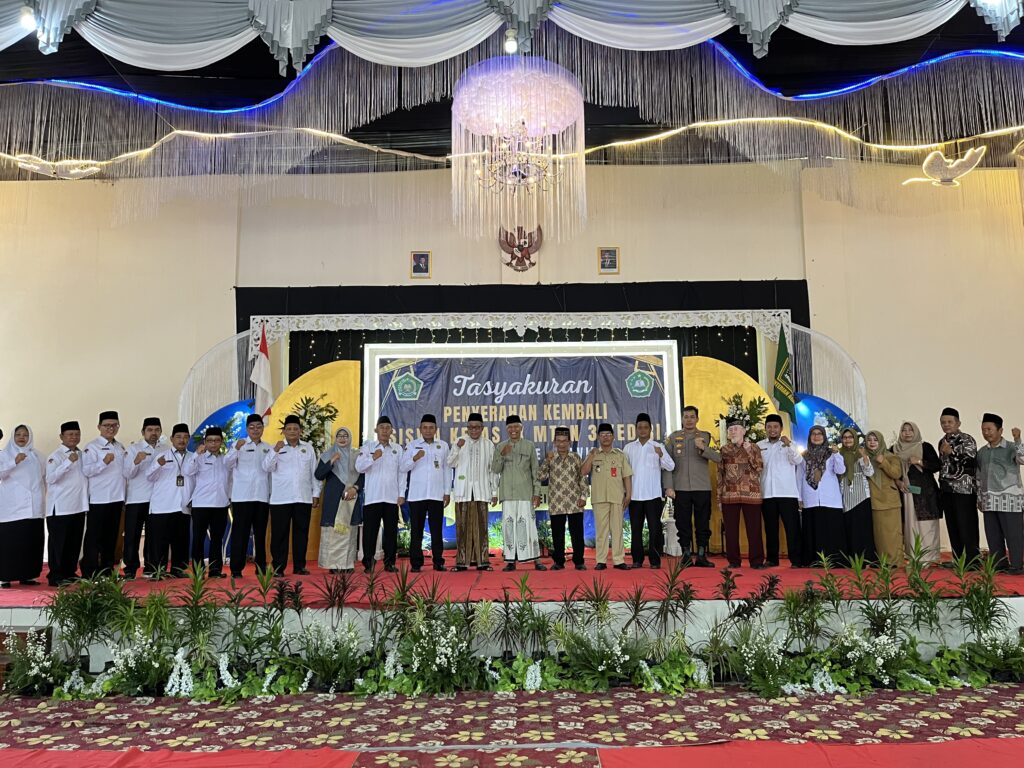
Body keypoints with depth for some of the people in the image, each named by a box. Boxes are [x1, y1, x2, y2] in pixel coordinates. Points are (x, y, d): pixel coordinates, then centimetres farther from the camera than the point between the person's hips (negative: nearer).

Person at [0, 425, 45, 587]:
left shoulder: (35, 455, 16)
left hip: (32, 507, 4)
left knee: (31, 541, 1)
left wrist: (43, 499, 13)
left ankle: (27, 575, 8)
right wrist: (14, 462, -27)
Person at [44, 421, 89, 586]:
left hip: (79, 506, 6)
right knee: (58, 541, -1)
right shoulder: (55, 456, -5)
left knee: (75, 542, 10)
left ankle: (70, 572, 19)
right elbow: (51, 478, -17)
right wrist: (68, 462, -26)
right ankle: (55, 576, 5)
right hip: (60, 507, -6)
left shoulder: (82, 455, 14)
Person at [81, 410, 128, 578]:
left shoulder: (120, 447, 16)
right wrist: (104, 462, -31)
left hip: (117, 498, 7)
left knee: (111, 536, 12)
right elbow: (86, 470, -16)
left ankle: (107, 569, 21)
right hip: (99, 499, -6)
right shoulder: (92, 447, -5)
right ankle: (89, 573, 4)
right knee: (94, 536, -1)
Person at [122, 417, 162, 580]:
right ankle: (130, 569, 7)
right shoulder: (134, 448, 2)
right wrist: (136, 461, -22)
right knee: (132, 535, 1)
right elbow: (127, 474, -6)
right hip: (136, 499, -2)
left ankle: (149, 568, 16)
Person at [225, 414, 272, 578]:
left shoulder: (268, 448, 13)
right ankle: (236, 569, 3)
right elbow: (228, 464, -9)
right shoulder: (239, 444, 2)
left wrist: (272, 494, 11)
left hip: (262, 496, 4)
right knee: (240, 532, -2)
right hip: (242, 496, -3)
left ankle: (261, 567, 17)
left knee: (260, 533, 9)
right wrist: (236, 449, -26)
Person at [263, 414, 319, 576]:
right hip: (281, 499, -2)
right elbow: (266, 467, -9)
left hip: (304, 499, 2)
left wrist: (316, 493, 8)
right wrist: (275, 451, -22)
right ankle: (278, 567, 9)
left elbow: (314, 472, 12)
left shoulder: (308, 448, 10)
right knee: (279, 534, 1)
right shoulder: (276, 447, 4)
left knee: (301, 533, 7)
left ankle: (299, 566, 16)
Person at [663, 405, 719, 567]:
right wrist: (668, 486, -5)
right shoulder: (673, 437, 8)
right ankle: (686, 557, 10)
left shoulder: (706, 437, 8)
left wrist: (703, 448, -20)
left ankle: (701, 556, 12)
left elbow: (718, 457, -4)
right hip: (680, 488, 0)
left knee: (703, 524, 3)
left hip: (702, 487, 0)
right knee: (683, 524, 2)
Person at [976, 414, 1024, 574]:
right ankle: (999, 564, 18)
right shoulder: (981, 452, 12)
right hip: (989, 501, 5)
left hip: (1009, 499, -5)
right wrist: (979, 498, 15)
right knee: (993, 535, 8)